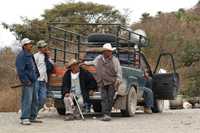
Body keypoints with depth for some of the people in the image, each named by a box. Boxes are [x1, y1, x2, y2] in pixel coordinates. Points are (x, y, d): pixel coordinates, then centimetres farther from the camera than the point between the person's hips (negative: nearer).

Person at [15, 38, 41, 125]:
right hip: (27, 82, -10)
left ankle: (32, 117, 20)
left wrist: (37, 75, 16)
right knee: (27, 100, -13)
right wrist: (26, 81, -20)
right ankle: (24, 119, -12)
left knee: (34, 100, 12)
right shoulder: (21, 56, -11)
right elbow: (20, 70, -18)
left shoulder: (30, 55, 18)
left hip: (33, 81, 10)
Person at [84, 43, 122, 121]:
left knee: (110, 99, -4)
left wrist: (118, 79, -24)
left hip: (112, 82, -2)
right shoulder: (99, 58, 12)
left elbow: (118, 70, -9)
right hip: (102, 82, 3)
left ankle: (108, 114, 3)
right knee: (104, 99, -7)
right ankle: (105, 114, -13)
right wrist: (85, 63, 29)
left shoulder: (115, 60, 0)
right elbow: (93, 62, 33)